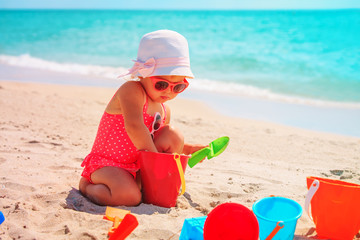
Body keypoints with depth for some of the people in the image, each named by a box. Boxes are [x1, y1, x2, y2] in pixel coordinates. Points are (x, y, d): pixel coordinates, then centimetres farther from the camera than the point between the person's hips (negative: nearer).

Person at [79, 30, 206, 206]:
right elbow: (134, 127, -34)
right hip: (106, 163, -7)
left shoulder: (163, 110, 8)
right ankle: (86, 185, -2)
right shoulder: (131, 90, -18)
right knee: (130, 197, -33)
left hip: (138, 165, 7)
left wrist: (187, 149, 8)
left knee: (173, 135, -7)